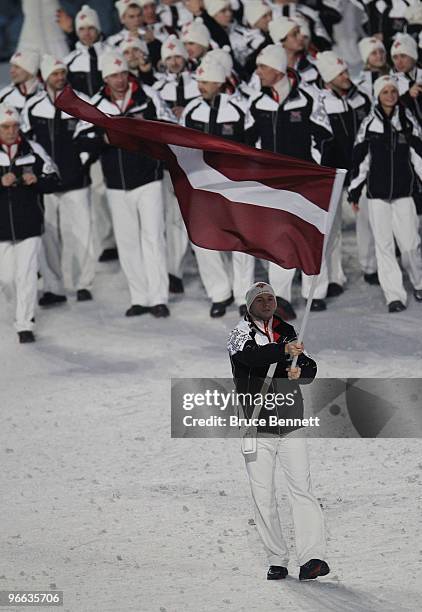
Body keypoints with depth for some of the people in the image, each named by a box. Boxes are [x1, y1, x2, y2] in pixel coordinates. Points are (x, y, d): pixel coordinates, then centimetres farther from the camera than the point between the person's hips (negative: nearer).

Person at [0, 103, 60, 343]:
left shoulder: (33, 149, 1)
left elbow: (53, 181, 4)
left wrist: (36, 180, -15)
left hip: (30, 225, -1)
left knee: (26, 275, -6)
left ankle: (25, 325, 1)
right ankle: (19, 306, 39)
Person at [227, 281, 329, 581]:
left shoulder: (288, 332, 12)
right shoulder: (241, 333, 0)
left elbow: (311, 369, 13)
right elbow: (250, 356, -23)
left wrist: (299, 371, -11)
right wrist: (284, 351, -38)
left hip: (290, 425, 2)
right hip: (256, 426, -2)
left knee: (302, 488, -10)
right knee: (263, 496, 0)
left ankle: (311, 557, -18)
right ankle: (277, 560, 8)